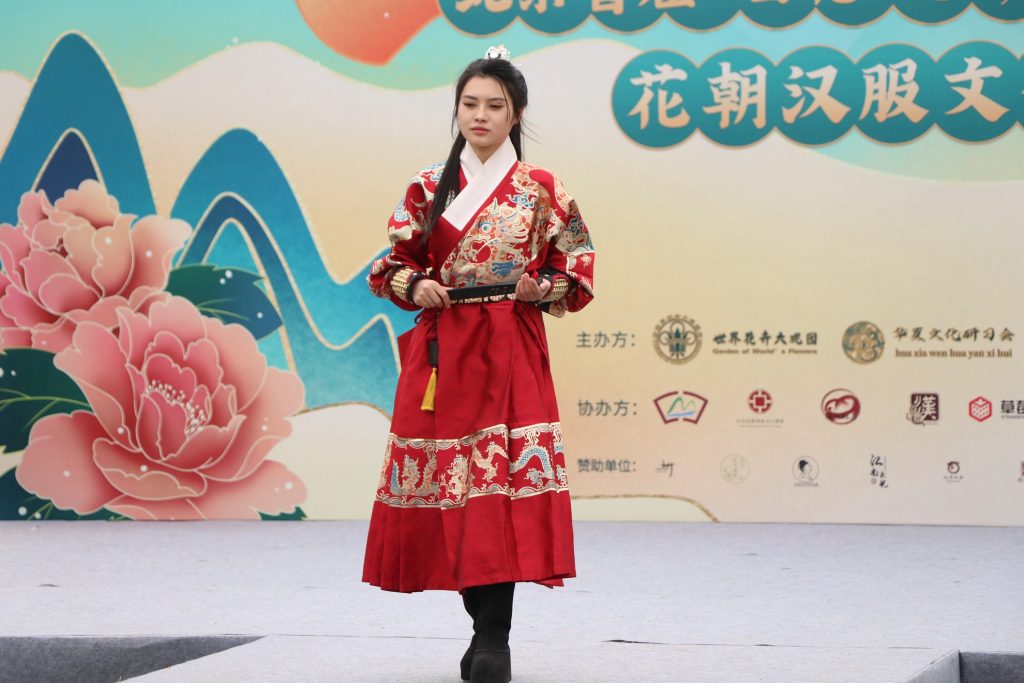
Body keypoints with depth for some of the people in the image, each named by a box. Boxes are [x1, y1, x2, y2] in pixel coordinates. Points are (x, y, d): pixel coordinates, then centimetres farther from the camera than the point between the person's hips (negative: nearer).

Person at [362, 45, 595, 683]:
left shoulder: (541, 189, 5)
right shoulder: (428, 187, 10)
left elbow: (579, 270, 8)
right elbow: (392, 263, 13)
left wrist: (542, 290, -11)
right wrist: (415, 287, -7)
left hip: (511, 350, -2)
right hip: (441, 349, 3)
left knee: (502, 481, -12)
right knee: (448, 478, 0)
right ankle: (487, 624, 13)